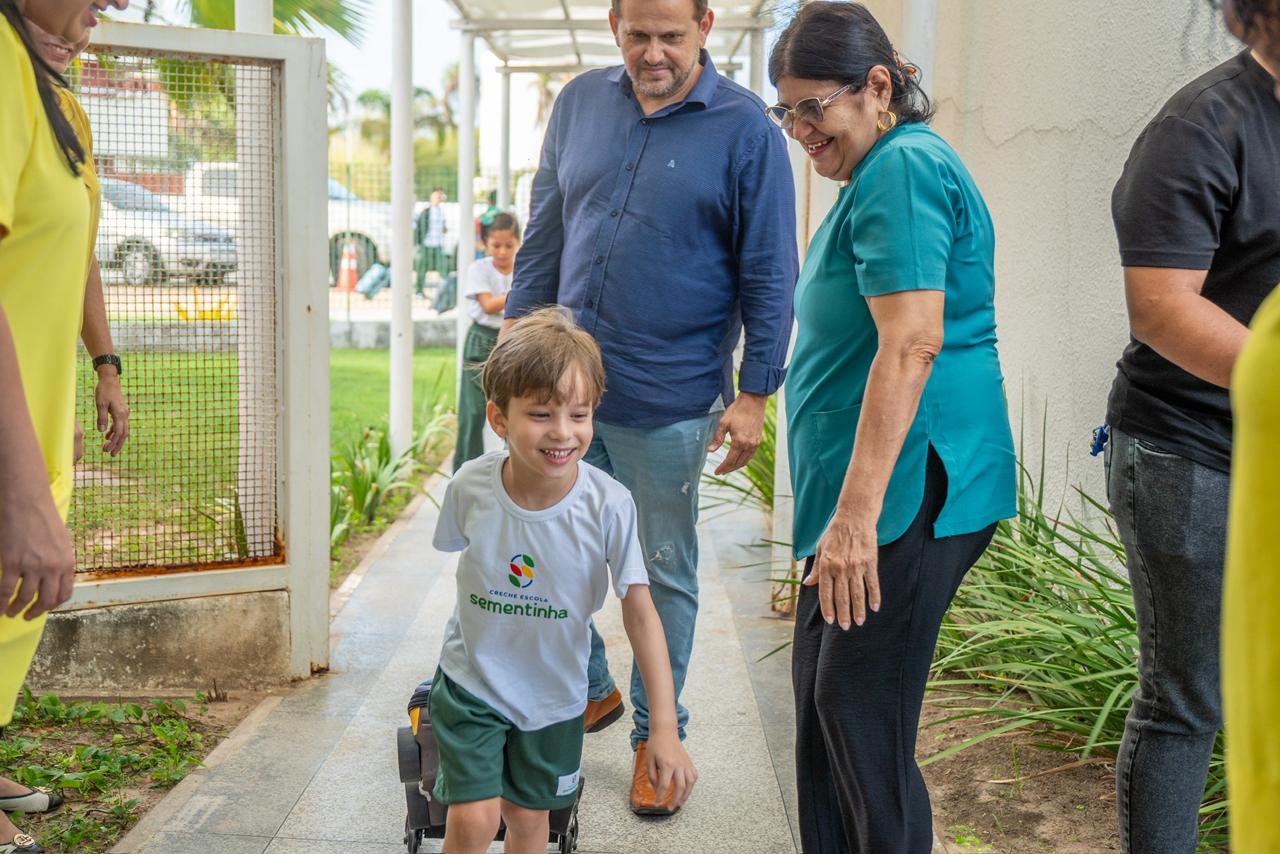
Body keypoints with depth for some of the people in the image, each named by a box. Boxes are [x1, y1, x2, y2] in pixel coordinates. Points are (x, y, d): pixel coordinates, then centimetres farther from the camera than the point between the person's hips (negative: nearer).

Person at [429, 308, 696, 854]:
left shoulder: (609, 506, -25)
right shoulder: (470, 486, -20)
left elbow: (640, 613, -19)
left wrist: (665, 730, -21)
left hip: (554, 692, 0)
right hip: (472, 680, 0)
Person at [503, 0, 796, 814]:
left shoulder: (745, 128, -7)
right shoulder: (580, 103, 7)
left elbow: (769, 275, -6)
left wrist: (754, 394, -9)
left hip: (668, 402, -4)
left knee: (664, 575, 9)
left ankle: (657, 736, 26)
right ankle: (591, 691, 37)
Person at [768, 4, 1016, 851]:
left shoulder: (902, 170, -14)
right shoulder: (888, 171, 20)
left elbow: (912, 345, -25)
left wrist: (856, 516, -28)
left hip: (909, 487, -11)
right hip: (874, 489, 11)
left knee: (862, 717, -4)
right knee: (823, 695, 16)